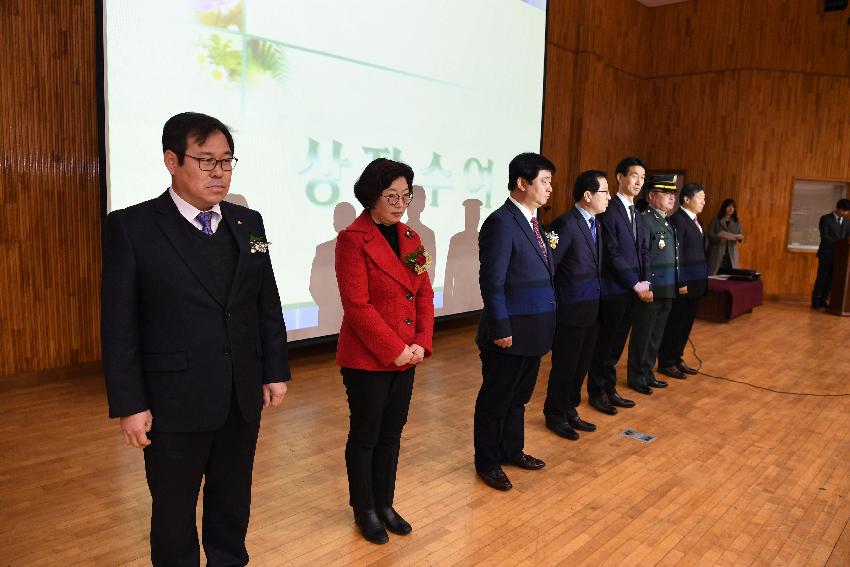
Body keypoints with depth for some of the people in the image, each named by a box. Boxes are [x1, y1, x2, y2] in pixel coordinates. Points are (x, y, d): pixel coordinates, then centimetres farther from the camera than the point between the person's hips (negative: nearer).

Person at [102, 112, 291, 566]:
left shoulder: (248, 222, 4)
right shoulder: (131, 227, -9)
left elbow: (268, 305, 7)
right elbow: (119, 326, -9)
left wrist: (275, 371, 5)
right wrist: (129, 405, -11)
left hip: (243, 397, 4)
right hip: (175, 402, -4)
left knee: (233, 501, 20)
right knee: (174, 510, 15)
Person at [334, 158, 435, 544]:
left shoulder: (410, 237, 7)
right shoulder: (352, 239, -14)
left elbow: (424, 295, 8)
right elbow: (357, 306, -19)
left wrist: (421, 343, -4)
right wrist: (395, 350, -17)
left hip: (406, 357, 6)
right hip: (367, 359, -6)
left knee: (391, 435, 17)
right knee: (365, 437, 10)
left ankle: (385, 504, 34)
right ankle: (364, 511, 29)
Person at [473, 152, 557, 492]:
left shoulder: (533, 221, 11)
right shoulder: (501, 222, -17)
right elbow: (492, 282, -19)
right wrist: (501, 330, -18)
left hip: (533, 330, 8)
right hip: (510, 332, -8)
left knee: (518, 397, 21)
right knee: (495, 399, 9)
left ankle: (512, 450, 39)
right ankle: (487, 462, 25)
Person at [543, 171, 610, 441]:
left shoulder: (595, 224, 10)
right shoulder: (566, 223, -18)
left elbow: (594, 266, 13)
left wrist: (597, 296, 7)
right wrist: (554, 303, -11)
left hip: (592, 309, 8)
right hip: (572, 310, -8)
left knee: (581, 366, 17)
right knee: (565, 366, 7)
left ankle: (570, 411, 34)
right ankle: (555, 416, 25)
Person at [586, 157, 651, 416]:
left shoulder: (635, 213, 15)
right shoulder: (609, 210, -12)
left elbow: (641, 252, 14)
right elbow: (612, 254, -17)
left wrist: (645, 283, 2)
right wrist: (636, 284, -15)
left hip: (631, 290, 8)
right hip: (614, 290, -8)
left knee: (616, 345, 15)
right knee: (604, 344, 4)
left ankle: (609, 389, 26)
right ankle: (596, 393, 17)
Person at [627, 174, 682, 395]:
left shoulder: (667, 222, 15)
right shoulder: (645, 219, -12)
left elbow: (674, 258, 18)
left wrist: (680, 283, 15)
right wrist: (645, 287, -21)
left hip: (667, 292, 8)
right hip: (651, 291, -8)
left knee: (656, 336, 15)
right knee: (642, 336, 4)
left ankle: (647, 374, 27)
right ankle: (636, 378, 16)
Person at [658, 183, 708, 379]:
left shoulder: (694, 220, 14)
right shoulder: (677, 219, -14)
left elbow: (699, 251, 15)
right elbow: (676, 254, -19)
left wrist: (702, 279, 10)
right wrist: (680, 282, -20)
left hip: (696, 281, 9)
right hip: (684, 281, -9)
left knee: (686, 323, 15)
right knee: (674, 324, 2)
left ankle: (677, 358, 27)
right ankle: (666, 363, 13)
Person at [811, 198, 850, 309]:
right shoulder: (826, 219, -3)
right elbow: (824, 236, -12)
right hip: (827, 253, -4)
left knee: (831, 279, 5)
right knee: (822, 278, -2)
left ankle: (823, 300, 12)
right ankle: (815, 301, 5)